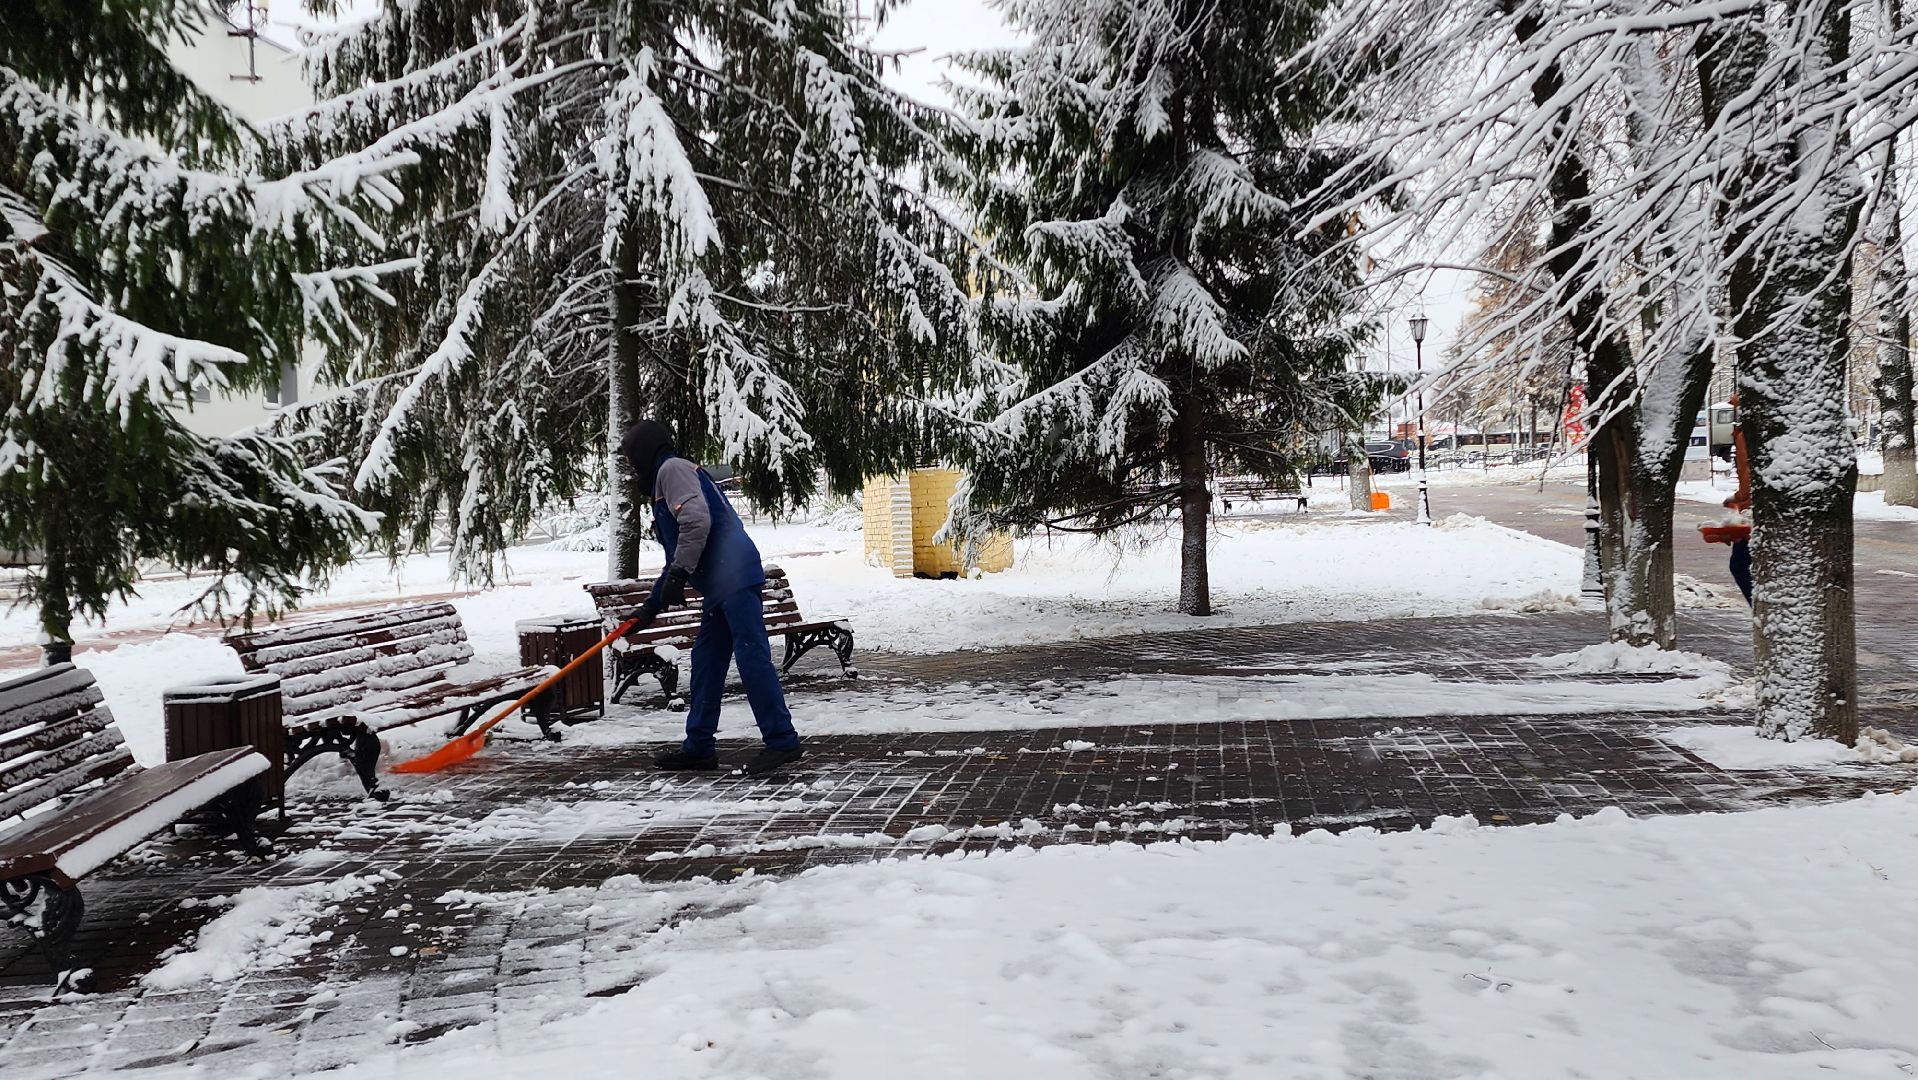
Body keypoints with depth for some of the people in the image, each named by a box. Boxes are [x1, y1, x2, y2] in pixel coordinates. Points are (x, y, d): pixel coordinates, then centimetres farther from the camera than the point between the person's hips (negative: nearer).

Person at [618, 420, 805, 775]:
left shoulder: (672, 469, 0)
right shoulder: (664, 481, 31)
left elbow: (697, 521, -18)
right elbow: (677, 556, 34)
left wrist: (677, 575, -19)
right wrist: (651, 604, 33)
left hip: (735, 577, -11)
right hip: (720, 586, 11)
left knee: (751, 655, -13)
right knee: (706, 659, 12)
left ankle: (782, 741, -13)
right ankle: (699, 746, 18)